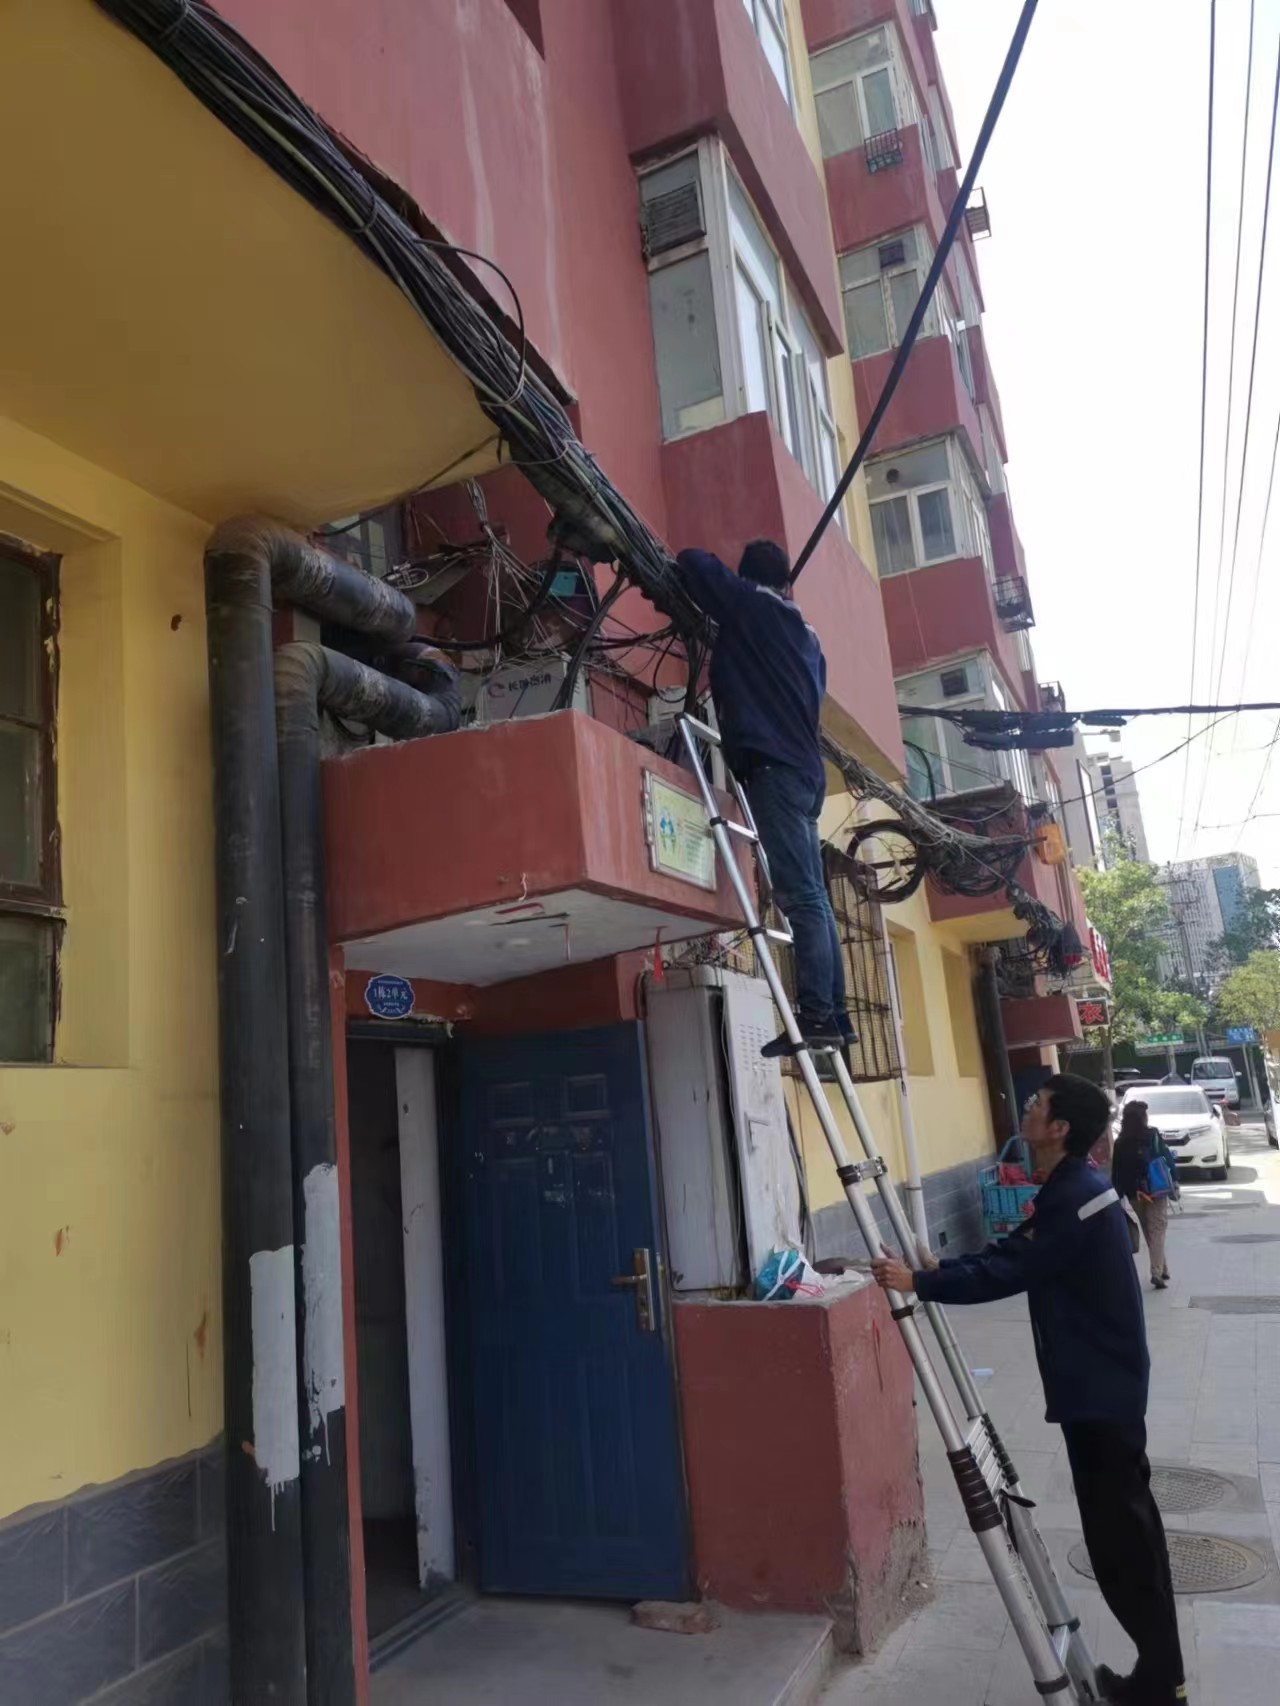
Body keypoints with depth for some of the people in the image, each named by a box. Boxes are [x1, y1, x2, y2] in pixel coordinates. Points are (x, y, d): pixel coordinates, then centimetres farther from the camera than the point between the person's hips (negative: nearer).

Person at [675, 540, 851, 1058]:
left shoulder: (747, 605, 4)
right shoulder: (806, 636, 25)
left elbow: (692, 561, 4)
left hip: (772, 766, -8)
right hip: (805, 770, 8)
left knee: (799, 895, -14)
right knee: (811, 896, 7)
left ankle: (816, 1015, -17)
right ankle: (833, 1014, 8)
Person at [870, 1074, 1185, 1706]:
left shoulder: (1077, 1197, -24)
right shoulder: (1068, 1189, 8)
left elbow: (1011, 1273, -26)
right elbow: (1012, 1252, 13)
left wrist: (918, 1283, -22)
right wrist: (941, 1268, 3)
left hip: (1100, 1387, -10)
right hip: (1100, 1381, 10)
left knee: (1119, 1530, 0)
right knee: (1123, 1522, 18)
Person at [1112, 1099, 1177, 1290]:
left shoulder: (1120, 1143, -1)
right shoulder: (1153, 1136, -7)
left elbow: (1116, 1172, -1)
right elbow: (1167, 1158, -7)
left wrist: (1118, 1195, 3)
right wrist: (1174, 1181, 2)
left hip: (1134, 1194, 3)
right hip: (1156, 1190, -3)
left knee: (1149, 1232, 16)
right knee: (1157, 1231, -3)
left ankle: (1162, 1269, 25)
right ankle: (1157, 1272, -15)